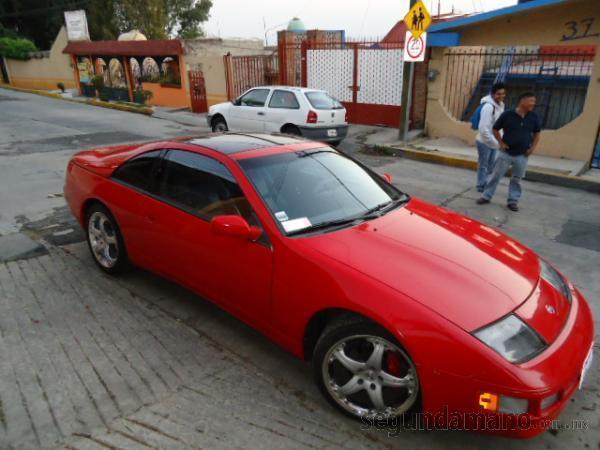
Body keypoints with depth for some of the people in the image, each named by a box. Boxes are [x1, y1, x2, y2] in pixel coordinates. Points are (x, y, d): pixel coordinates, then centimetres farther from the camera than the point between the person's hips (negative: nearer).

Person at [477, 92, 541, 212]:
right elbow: (495, 129, 1)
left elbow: (537, 133, 14)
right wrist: (501, 143, -5)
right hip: (506, 153, -2)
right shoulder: (507, 114, -10)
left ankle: (513, 201, 19)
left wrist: (533, 147, 3)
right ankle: (486, 196, 16)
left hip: (522, 155, 3)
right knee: (496, 175, 4)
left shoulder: (534, 117, 0)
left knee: (517, 179, 9)